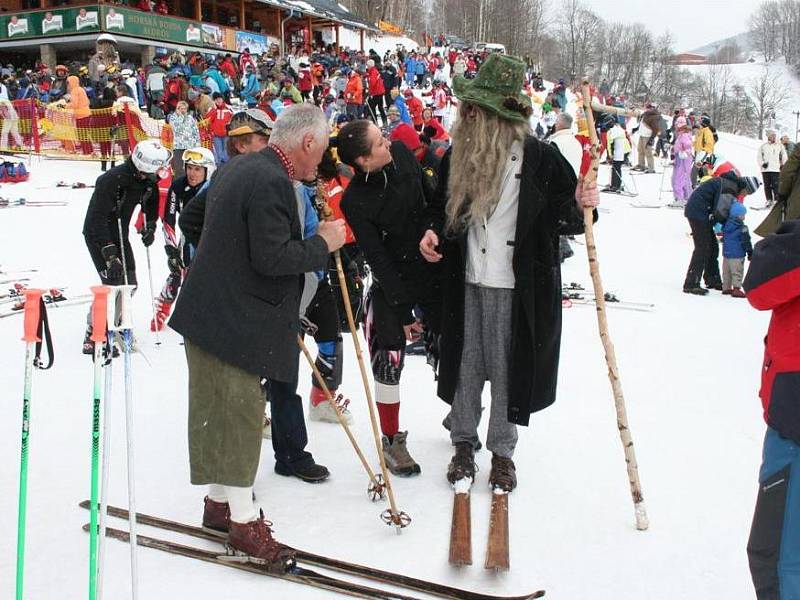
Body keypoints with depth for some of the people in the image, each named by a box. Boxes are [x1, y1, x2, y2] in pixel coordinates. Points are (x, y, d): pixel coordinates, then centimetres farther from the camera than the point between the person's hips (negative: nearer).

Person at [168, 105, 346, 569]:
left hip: (209, 313, 10)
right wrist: (323, 243, -10)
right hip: (236, 322, -10)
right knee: (240, 416, 1)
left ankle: (219, 502, 34)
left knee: (216, 413, 19)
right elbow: (272, 257, -25)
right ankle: (244, 521, 14)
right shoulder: (273, 182, -21)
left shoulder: (237, 169, 11)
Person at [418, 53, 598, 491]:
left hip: (518, 285, -3)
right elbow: (442, 207, 19)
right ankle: (463, 442, 28)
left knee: (507, 367, 5)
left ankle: (502, 451, 22)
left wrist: (581, 207, -23)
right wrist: (433, 232, -1)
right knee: (466, 362, 11)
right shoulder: (457, 155, 5)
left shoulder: (541, 157, -8)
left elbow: (563, 220, -2)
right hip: (466, 280, 4)